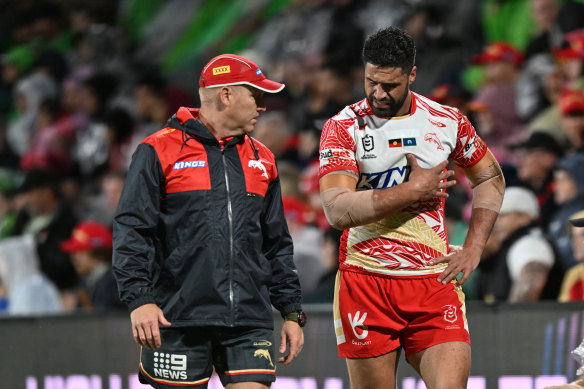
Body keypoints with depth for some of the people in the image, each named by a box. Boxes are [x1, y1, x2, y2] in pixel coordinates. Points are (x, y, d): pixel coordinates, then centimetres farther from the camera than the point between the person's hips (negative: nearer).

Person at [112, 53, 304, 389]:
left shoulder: (262, 160, 17)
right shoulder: (160, 151, 0)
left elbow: (277, 244, 23)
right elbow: (132, 232, -5)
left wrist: (292, 311, 18)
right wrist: (140, 299, -16)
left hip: (250, 323, 4)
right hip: (179, 320, -4)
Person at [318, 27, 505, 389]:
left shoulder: (447, 121, 5)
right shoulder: (343, 127, -3)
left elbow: (491, 179, 21)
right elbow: (338, 210, -15)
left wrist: (473, 247, 8)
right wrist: (415, 189, -11)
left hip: (434, 281, 1)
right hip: (366, 282, -1)